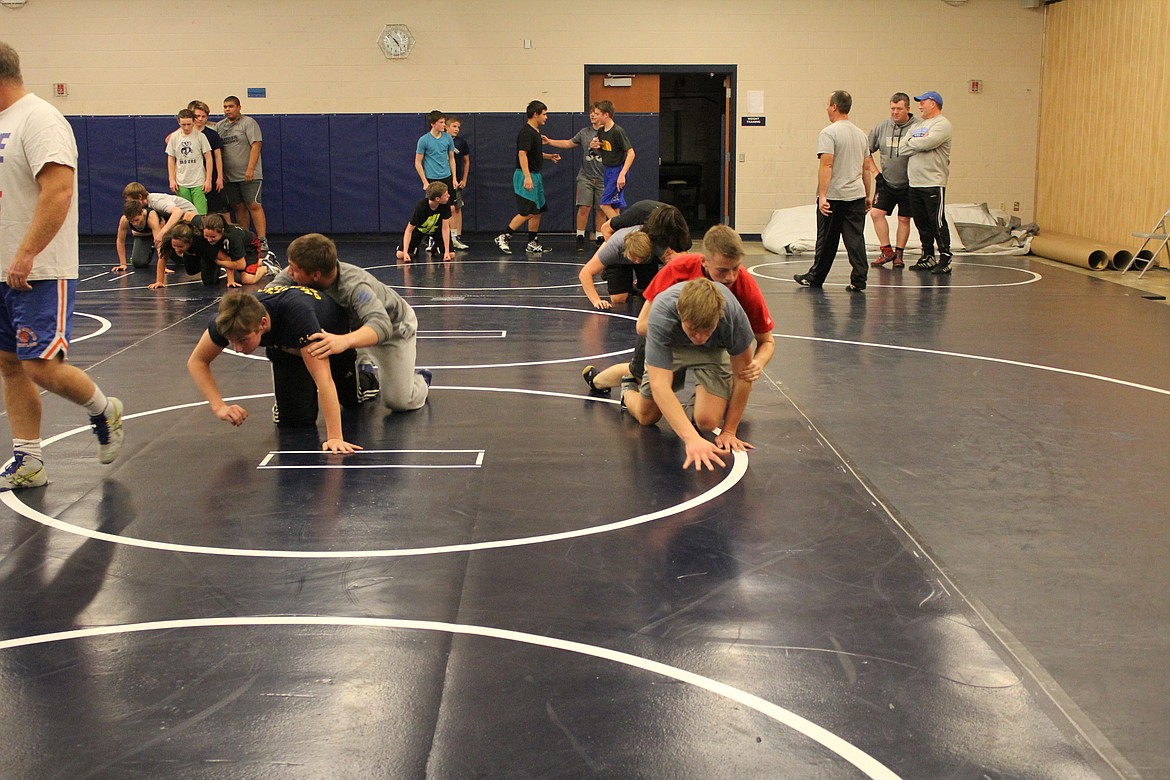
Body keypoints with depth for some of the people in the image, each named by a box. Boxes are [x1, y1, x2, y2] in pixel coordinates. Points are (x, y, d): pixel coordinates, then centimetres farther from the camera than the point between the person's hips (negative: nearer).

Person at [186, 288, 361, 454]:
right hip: (285, 347, 3)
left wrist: (334, 437, -56)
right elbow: (196, 362, -19)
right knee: (294, 419, -8)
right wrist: (219, 406, -32)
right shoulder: (231, 321, -35)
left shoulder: (297, 315, -49)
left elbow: (323, 379, -51)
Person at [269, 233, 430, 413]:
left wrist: (345, 340, -74)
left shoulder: (355, 286, -43)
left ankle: (420, 380, 23)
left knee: (399, 402, -13)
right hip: (354, 323, 7)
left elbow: (381, 325, -55)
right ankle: (364, 367, 12)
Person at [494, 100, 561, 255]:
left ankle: (533, 244, 16)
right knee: (527, 212, -13)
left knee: (538, 210, 10)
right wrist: (527, 177, -31)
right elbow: (522, 154, -24)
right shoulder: (526, 132, -15)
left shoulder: (536, 132, 16)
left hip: (535, 176, 10)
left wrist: (549, 156, 17)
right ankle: (503, 237, -6)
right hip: (525, 176, -10)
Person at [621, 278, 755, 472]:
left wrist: (729, 431, -20)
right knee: (647, 417, 6)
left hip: (712, 350, 0)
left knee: (708, 421, -19)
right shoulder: (661, 317, -43)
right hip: (669, 348, 0)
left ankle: (698, 400, 15)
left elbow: (742, 372, -23)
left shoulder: (733, 312, -39)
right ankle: (628, 392, 39)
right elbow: (660, 385, -48)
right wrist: (692, 439, -58)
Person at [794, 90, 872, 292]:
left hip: (833, 197, -5)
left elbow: (827, 165, -18)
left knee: (827, 241, 5)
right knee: (855, 239, 2)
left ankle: (815, 278, 18)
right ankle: (858, 280, -4)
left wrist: (822, 196, -21)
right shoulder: (861, 134, 13)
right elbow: (866, 168, 16)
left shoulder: (829, 133, -10)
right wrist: (868, 195, 22)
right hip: (857, 195, 5)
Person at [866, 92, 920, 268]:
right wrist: (876, 173, 6)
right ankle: (887, 251, 2)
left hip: (908, 184, -3)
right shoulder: (881, 128, 2)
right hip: (885, 182, 3)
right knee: (876, 213, -10)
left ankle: (899, 254, 18)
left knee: (904, 219, 5)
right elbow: (866, 151, 14)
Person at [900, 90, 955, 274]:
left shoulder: (942, 124, -5)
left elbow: (926, 143, -21)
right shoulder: (920, 126, 20)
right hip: (915, 183, 8)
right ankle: (928, 257, 19)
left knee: (937, 222, -7)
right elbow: (902, 148, 10)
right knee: (921, 223, 11)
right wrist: (919, 143, -7)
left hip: (933, 183, -8)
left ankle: (945, 259, -2)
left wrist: (911, 142, -1)